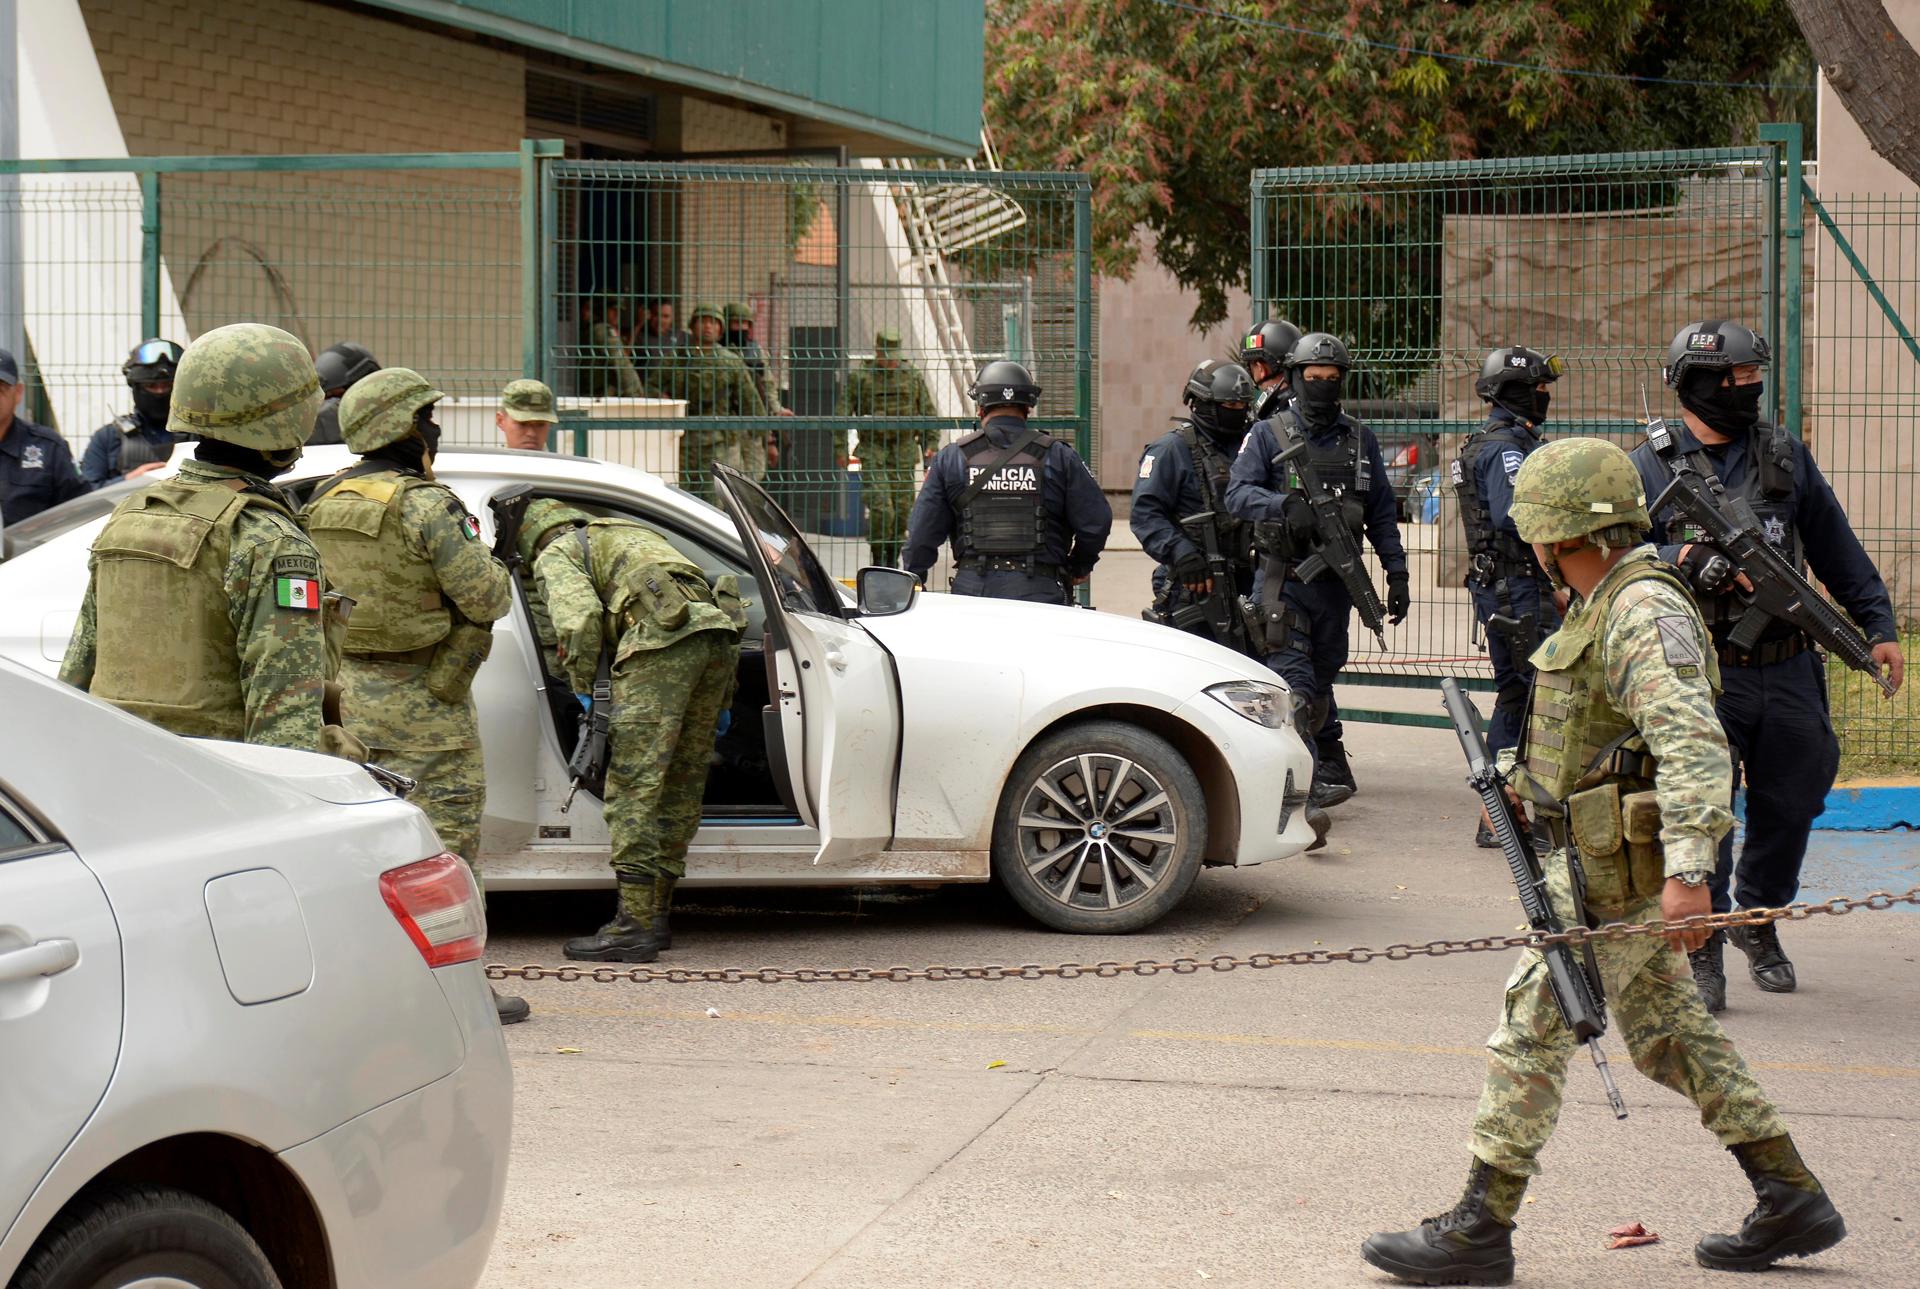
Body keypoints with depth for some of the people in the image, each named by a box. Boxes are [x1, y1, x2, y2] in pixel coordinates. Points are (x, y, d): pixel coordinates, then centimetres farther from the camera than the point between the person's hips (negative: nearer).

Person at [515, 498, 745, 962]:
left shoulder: (556, 552, 16)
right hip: (718, 637, 8)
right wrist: (718, 705, 38)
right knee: (680, 787, 14)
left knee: (633, 788, -7)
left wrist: (583, 689, 7)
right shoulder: (630, 535, 40)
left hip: (664, 637, -8)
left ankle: (633, 926, -11)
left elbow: (579, 618, -4)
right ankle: (656, 914, 20)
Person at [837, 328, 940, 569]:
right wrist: (840, 449, -4)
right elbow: (841, 413, 1)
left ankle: (893, 557, 17)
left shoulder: (913, 376, 9)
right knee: (880, 506, -14)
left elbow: (929, 413, 15)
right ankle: (878, 559, -5)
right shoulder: (859, 377, 1)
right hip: (873, 452, -3)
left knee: (903, 507, 3)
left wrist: (931, 445, 7)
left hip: (904, 451, 3)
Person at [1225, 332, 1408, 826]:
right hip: (1284, 578, -3)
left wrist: (1397, 573, 8)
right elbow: (1237, 493, -9)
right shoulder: (1268, 435, 3)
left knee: (1321, 683, 12)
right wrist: (1286, 505, -27)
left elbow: (1382, 515, 15)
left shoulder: (1360, 440, 13)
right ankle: (1305, 790, -20)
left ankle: (1327, 770, 23)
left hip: (1337, 580, 3)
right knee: (1294, 684, -13)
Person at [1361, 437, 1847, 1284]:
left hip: (1617, 873, -10)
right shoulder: (1604, 606, 14)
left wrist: (1687, 868, -36)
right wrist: (1518, 778, 20)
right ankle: (1791, 1201, 22)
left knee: (1529, 1032, -5)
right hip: (1598, 858, 10)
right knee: (1667, 1033, 16)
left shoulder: (1647, 612, -19)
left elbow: (1693, 744, -29)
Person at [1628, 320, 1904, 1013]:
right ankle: (1702, 950, 8)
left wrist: (1877, 625, 11)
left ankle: (1758, 921, 34)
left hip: (1789, 669, 4)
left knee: (1791, 805, 12)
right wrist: (1686, 560, -22)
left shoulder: (1785, 454, 10)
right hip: (1702, 676, -4)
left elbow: (1836, 548, 14)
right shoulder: (1649, 467, -1)